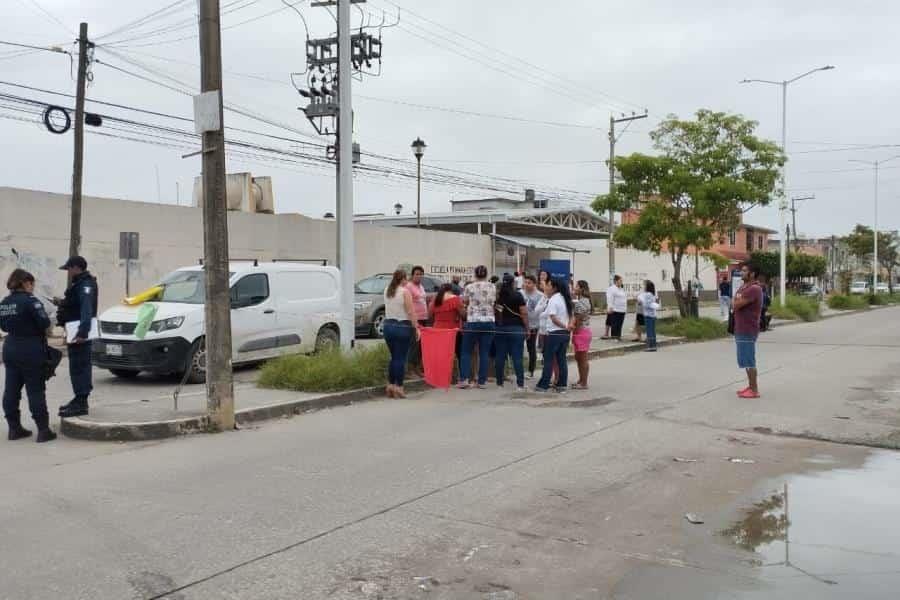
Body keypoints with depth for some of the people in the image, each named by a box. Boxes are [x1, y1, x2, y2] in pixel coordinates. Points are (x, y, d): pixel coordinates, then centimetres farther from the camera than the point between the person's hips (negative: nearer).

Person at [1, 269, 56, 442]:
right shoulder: (30, 301, -15)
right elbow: (44, 322, -18)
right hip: (30, 350, -7)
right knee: (36, 390, -2)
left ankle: (14, 428, 15)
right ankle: (43, 430, 1)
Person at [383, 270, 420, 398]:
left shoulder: (387, 291, 7)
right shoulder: (405, 292, -11)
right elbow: (411, 312, -14)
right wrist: (416, 328, -10)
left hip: (388, 325, 6)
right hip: (403, 327, -6)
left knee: (394, 357, 16)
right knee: (401, 358, 0)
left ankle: (390, 385, 16)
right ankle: (398, 387, 2)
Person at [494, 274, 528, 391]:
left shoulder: (497, 295, 4)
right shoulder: (517, 295, -6)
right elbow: (524, 313, -8)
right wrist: (527, 328, -1)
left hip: (500, 328, 3)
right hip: (516, 328, -3)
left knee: (500, 356, 7)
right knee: (517, 357, -3)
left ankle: (499, 383, 11)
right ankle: (520, 384, -5)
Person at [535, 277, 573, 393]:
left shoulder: (553, 299, -13)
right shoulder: (566, 299, 10)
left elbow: (553, 318, -18)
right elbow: (571, 316, 9)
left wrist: (566, 327, -10)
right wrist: (568, 326, -3)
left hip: (554, 333, -7)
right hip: (564, 334, 7)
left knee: (548, 360, -1)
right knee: (562, 360, 9)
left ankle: (543, 385, 3)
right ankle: (562, 385, 10)